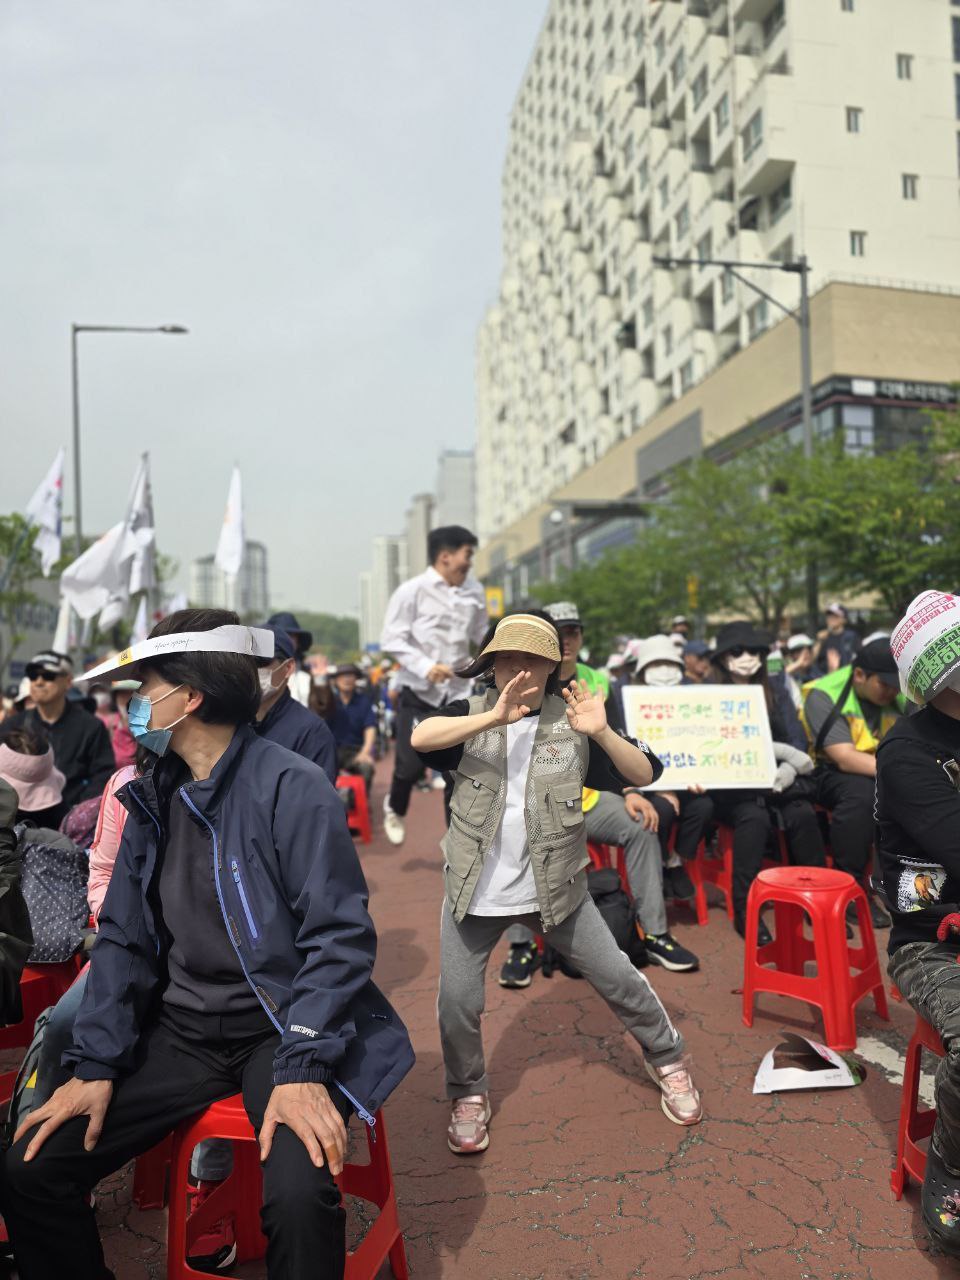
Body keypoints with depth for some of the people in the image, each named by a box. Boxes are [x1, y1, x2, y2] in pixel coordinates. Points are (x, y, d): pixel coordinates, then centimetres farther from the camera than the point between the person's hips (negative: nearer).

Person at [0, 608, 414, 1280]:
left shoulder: (292, 787, -15)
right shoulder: (153, 799, 8)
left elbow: (341, 936, -17)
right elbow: (124, 940, 10)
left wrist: (303, 1068, -24)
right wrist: (96, 1065, 0)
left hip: (284, 1024, -6)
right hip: (184, 1032, 6)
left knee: (299, 1196, -30)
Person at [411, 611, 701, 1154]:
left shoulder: (572, 721, -5)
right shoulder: (472, 714, -5)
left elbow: (643, 774, -9)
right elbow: (420, 737, -25)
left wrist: (602, 732, -27)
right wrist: (495, 718, -37)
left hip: (556, 887, 0)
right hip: (477, 891, 0)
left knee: (618, 978, 9)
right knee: (457, 1001, 3)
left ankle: (669, 1058, 36)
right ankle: (469, 1093, 31)